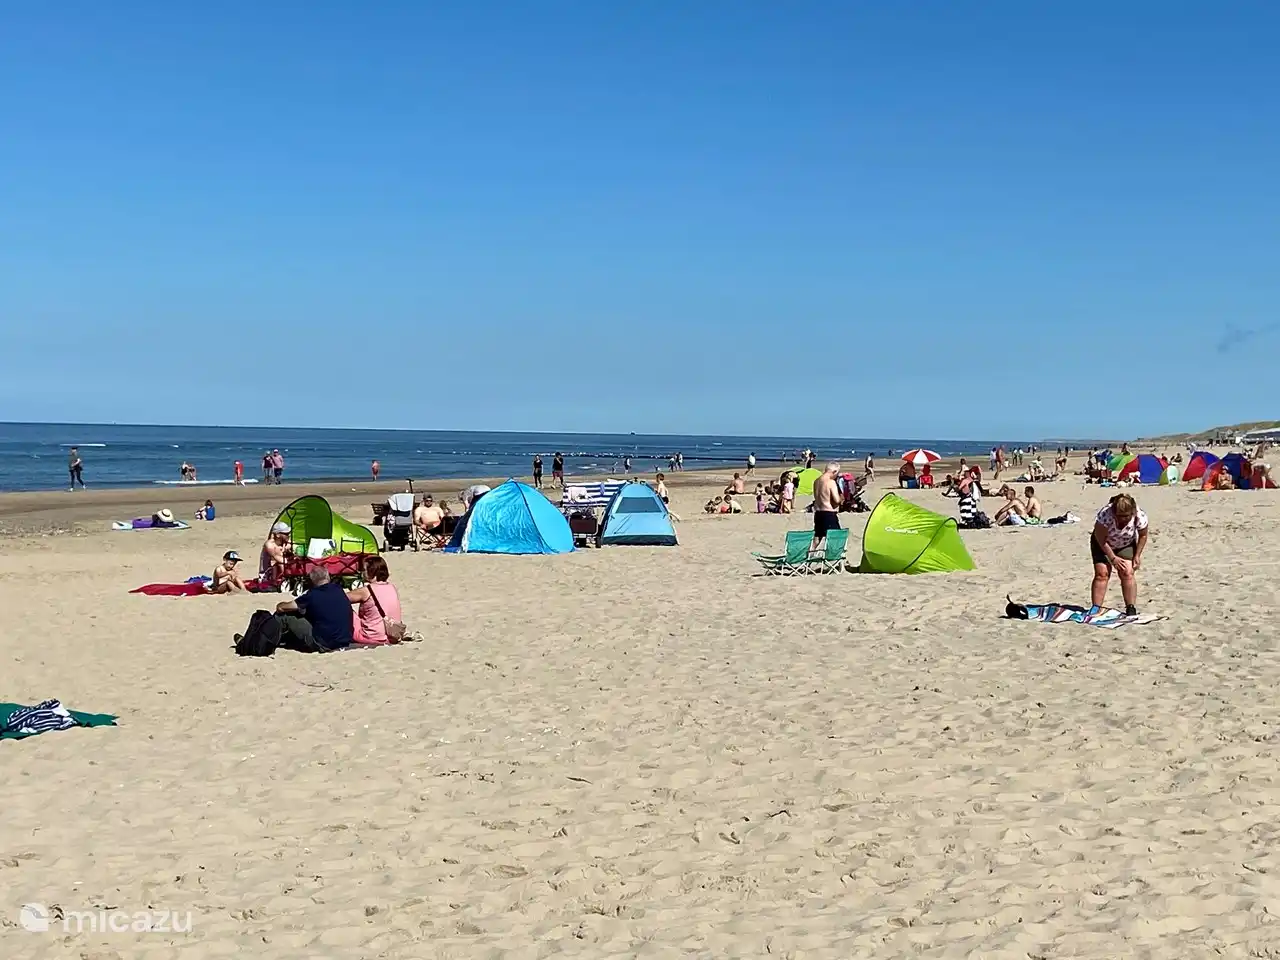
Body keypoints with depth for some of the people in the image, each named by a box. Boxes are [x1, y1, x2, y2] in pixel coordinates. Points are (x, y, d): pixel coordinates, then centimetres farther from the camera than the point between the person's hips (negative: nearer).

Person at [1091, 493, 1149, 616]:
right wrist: (1113, 558, -22)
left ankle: (1131, 609, -8)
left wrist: (1137, 556, -10)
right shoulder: (1105, 514, -38)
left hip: (1126, 545, 2)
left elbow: (1143, 536, -8)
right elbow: (1100, 538, -26)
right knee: (1101, 574, -12)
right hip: (1102, 545, -2)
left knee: (1127, 573, -12)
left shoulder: (1140, 516, -29)